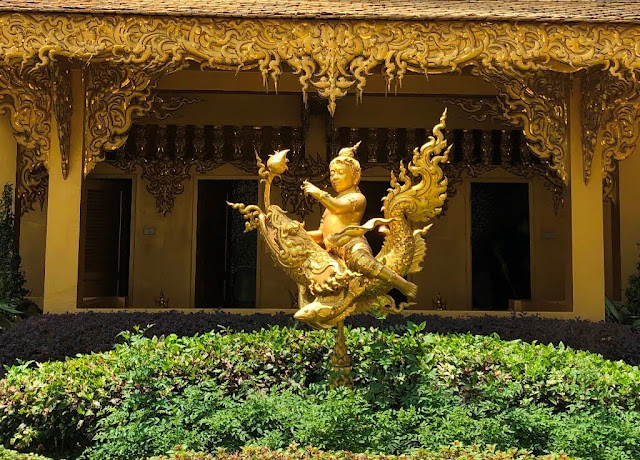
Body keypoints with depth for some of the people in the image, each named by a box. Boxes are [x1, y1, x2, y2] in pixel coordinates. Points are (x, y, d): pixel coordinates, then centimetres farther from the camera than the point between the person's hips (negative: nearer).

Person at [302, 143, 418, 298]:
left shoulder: (357, 198, 8)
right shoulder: (331, 202, 33)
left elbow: (337, 207, -15)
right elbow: (322, 234, 29)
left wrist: (318, 193, -14)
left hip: (352, 245, -9)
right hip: (333, 253, 9)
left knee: (358, 257, -39)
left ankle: (403, 285, -39)